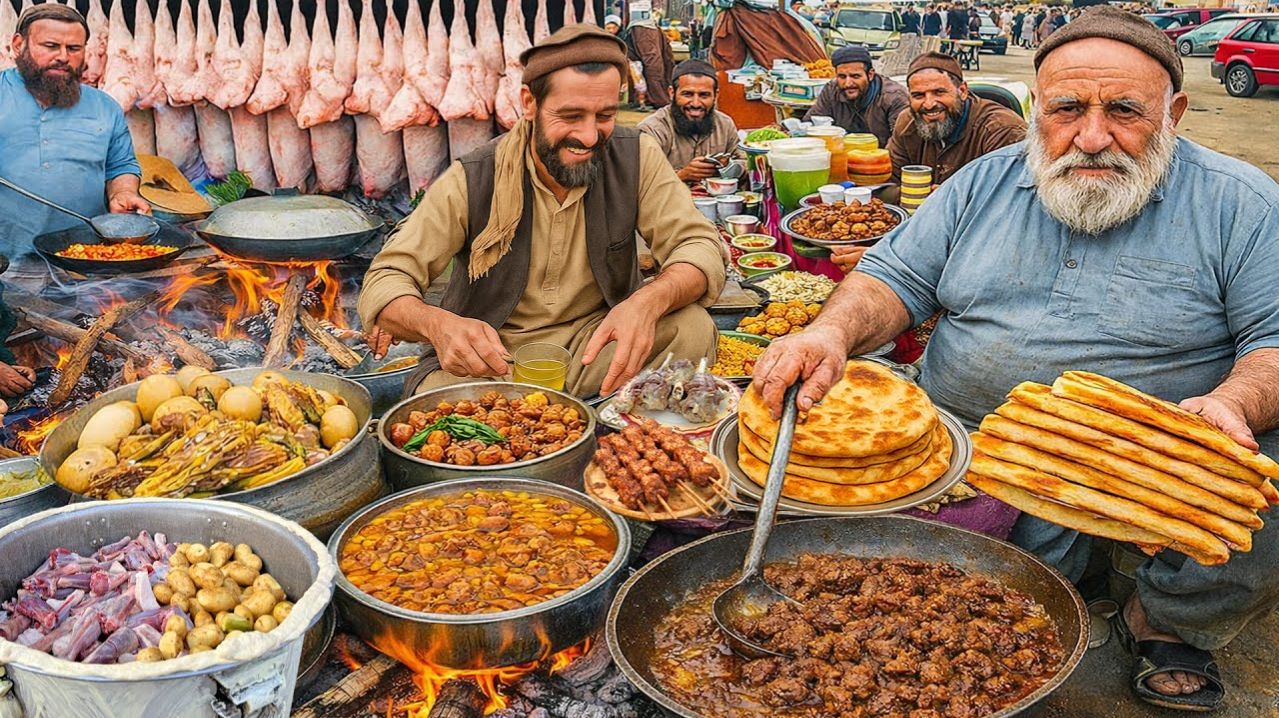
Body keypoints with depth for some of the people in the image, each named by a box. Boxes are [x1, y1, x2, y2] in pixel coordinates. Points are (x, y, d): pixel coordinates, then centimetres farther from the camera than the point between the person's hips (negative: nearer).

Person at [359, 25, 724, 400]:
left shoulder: (637, 158, -8)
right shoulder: (470, 182, -13)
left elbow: (701, 247, -13)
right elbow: (384, 282, -13)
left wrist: (650, 301, -39)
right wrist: (437, 324, -40)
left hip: (596, 342, 2)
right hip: (490, 355, -2)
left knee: (692, 328, -25)